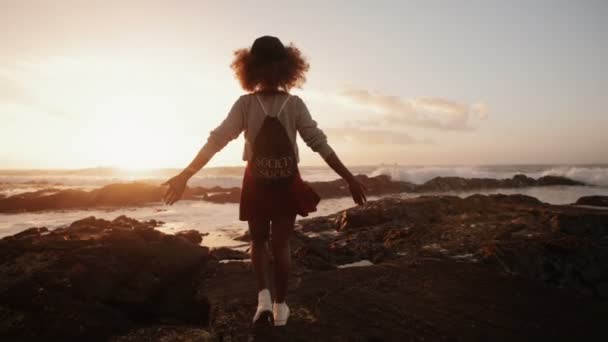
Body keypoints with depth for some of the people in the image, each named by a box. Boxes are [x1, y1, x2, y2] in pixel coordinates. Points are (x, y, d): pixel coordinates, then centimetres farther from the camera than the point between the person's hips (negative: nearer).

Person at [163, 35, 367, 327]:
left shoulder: (245, 104, -11)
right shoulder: (295, 104, -9)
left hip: (257, 185, 0)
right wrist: (349, 178, -7)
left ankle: (263, 296, 6)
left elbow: (216, 140, -15)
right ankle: (279, 305, 19)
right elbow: (320, 143, -11)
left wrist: (185, 175, -12)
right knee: (280, 244, 12)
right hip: (287, 185, 0)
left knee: (259, 241, 20)